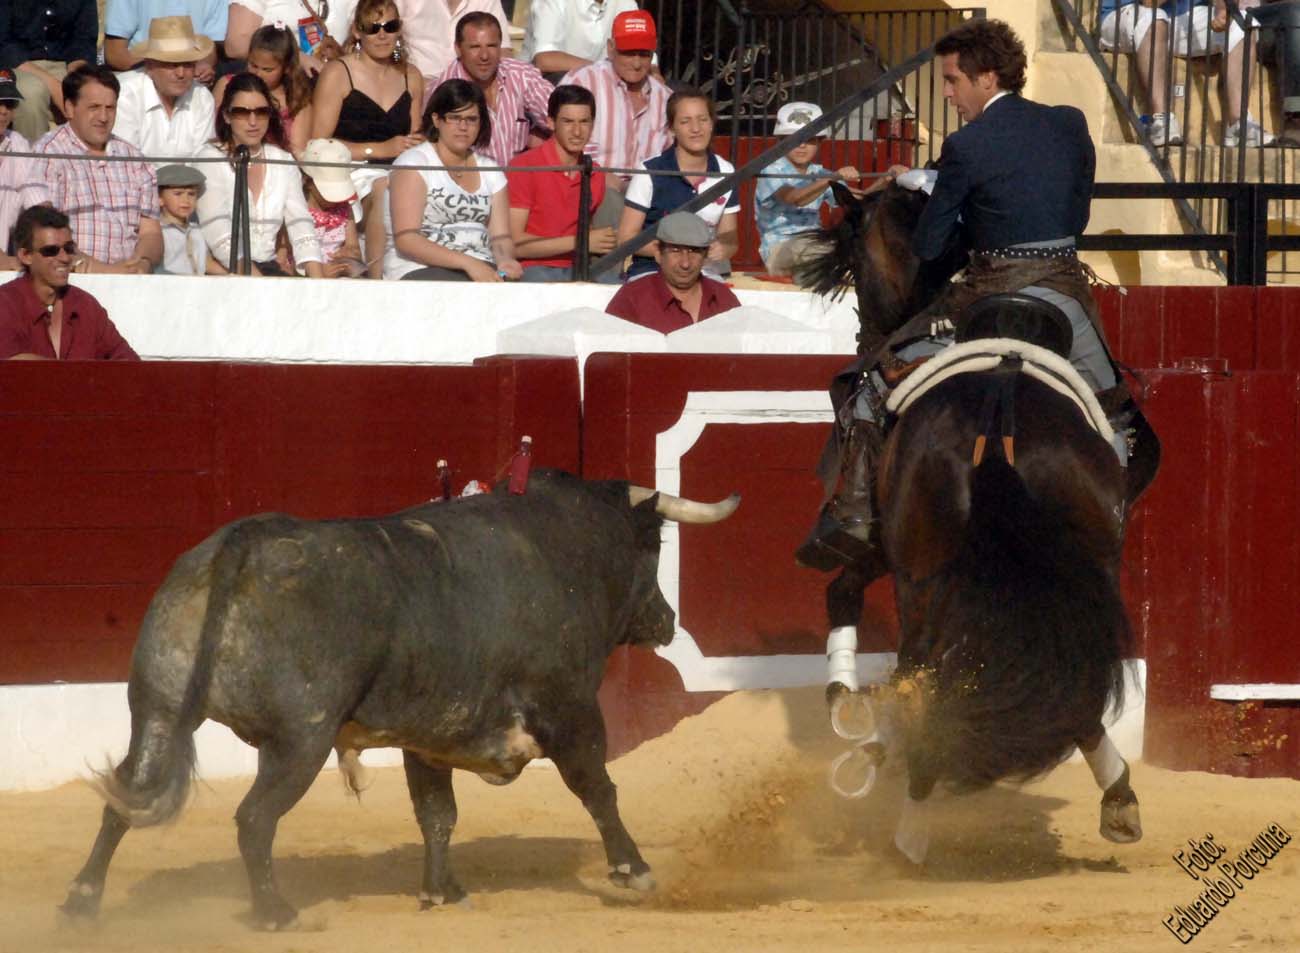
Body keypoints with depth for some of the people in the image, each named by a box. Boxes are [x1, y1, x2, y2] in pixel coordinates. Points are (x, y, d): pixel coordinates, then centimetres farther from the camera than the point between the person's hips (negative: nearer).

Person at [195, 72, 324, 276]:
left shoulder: (283, 162, 13)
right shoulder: (211, 158, -3)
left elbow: (302, 230, 3)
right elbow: (220, 239, -15)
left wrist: (318, 284, -16)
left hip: (268, 267, 5)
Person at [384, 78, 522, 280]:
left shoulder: (490, 171, 20)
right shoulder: (413, 163, 0)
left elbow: (500, 236, 12)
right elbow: (406, 240, -11)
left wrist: (505, 260, -14)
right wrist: (467, 263, -21)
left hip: (482, 271, 5)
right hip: (420, 271, -5)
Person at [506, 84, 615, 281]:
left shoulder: (595, 174, 12)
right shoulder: (524, 167, -6)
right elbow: (514, 243, -11)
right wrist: (578, 242, -12)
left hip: (576, 269, 5)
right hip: (533, 269, -5)